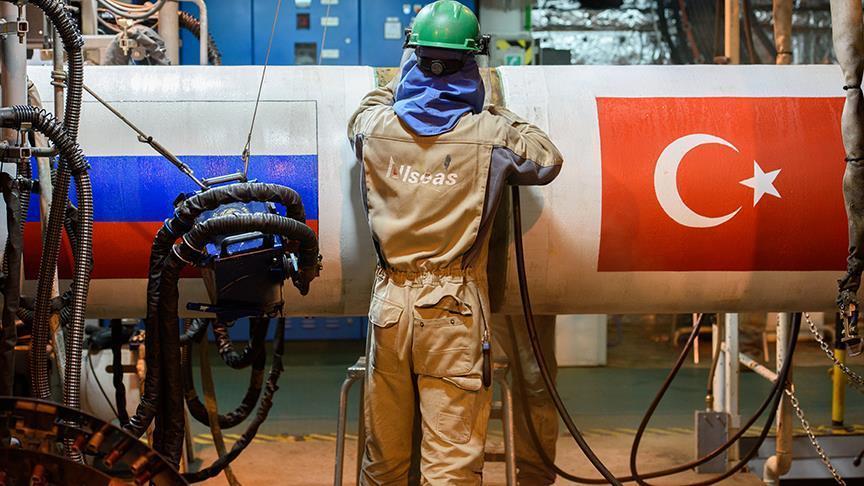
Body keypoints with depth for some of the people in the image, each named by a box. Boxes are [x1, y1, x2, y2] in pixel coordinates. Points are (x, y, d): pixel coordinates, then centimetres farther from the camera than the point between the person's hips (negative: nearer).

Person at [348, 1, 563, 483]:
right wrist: (497, 111, 19)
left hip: (390, 301, 3)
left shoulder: (376, 126, 2)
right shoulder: (490, 135, -6)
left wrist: (403, 75, 40)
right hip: (455, 308, -3)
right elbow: (547, 160, 13)